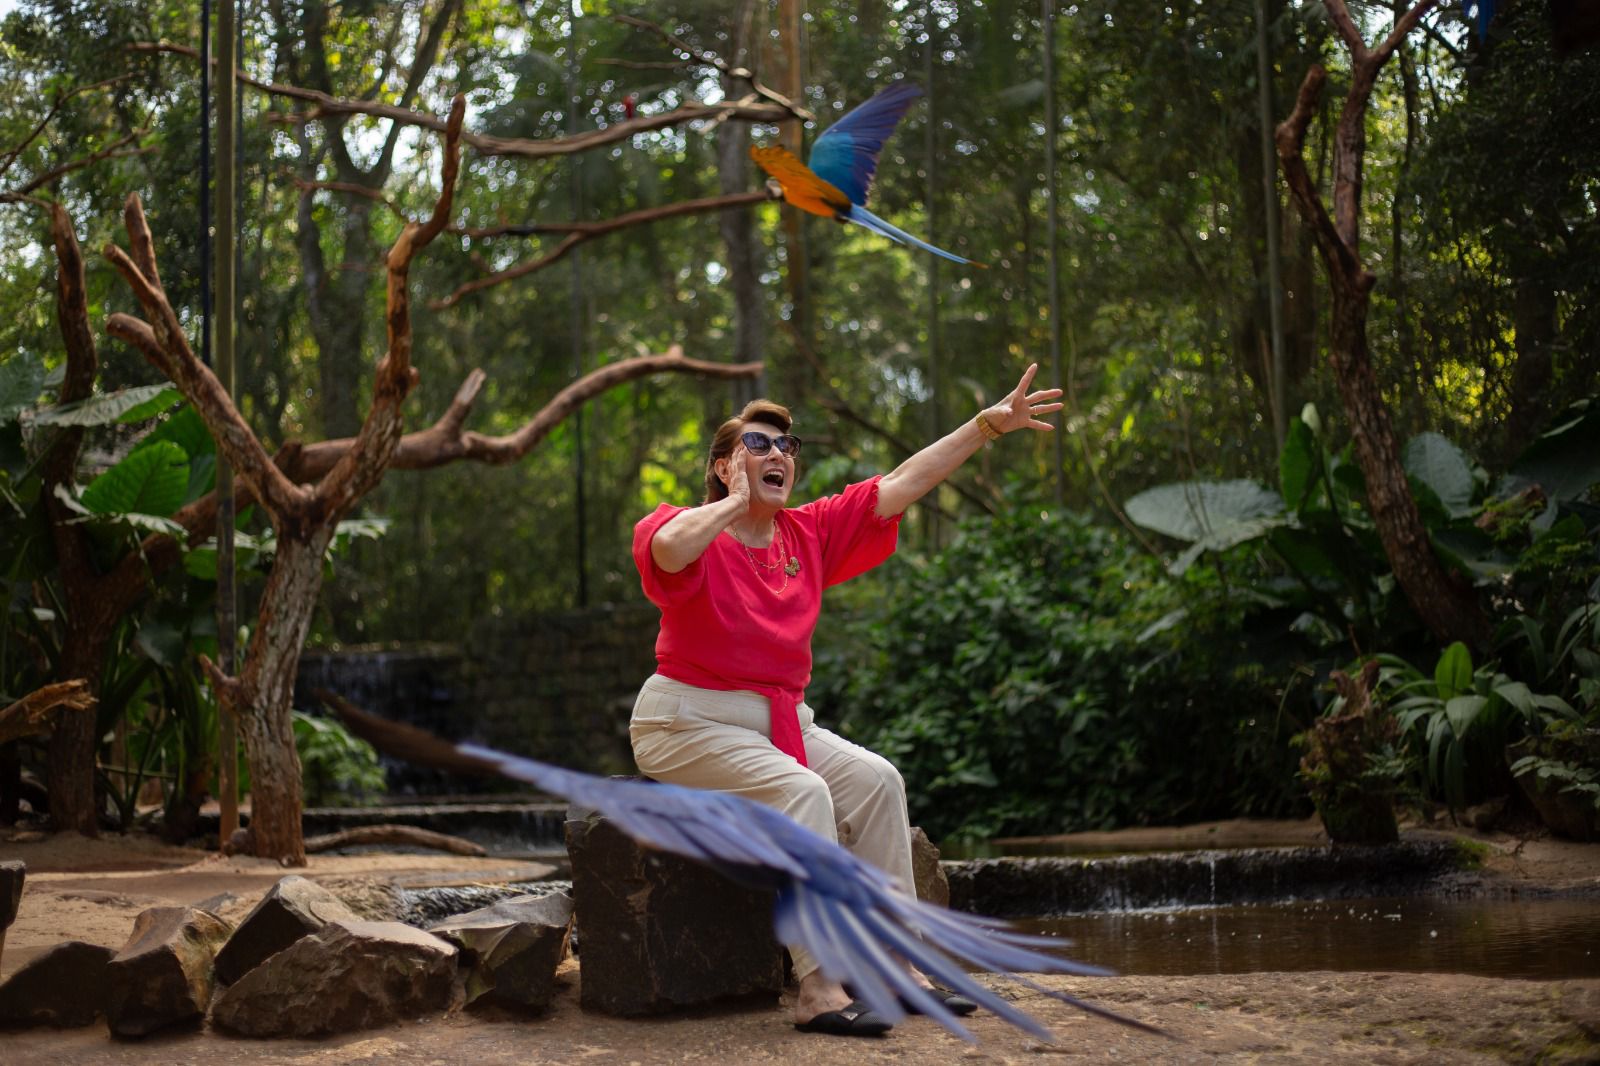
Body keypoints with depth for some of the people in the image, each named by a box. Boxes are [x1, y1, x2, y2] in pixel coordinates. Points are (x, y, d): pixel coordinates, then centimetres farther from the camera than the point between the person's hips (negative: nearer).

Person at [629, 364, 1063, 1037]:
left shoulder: (810, 533, 7)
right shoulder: (691, 531, -11)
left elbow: (902, 485, 5)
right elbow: (670, 549, -38)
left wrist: (987, 424, 1)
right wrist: (735, 501, -20)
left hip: (779, 721, 7)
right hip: (688, 723, -7)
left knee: (874, 780, -11)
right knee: (801, 791, -28)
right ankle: (820, 991, -28)